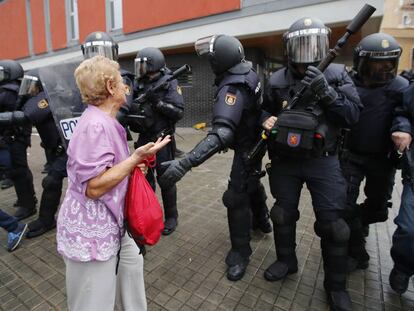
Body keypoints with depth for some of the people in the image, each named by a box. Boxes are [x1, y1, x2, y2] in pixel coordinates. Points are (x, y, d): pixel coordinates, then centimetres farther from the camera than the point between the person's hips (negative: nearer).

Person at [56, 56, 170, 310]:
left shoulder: (105, 121, 6)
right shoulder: (96, 125, -25)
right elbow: (93, 187, -27)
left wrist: (133, 164, 0)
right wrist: (136, 158, -25)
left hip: (109, 223, 10)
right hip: (90, 231, -9)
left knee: (132, 263, 25)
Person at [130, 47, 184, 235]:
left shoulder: (169, 83, -8)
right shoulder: (139, 84, 9)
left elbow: (179, 112, -16)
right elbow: (132, 109, 13)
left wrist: (158, 102, -24)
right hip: (143, 139, 6)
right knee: (144, 178, 16)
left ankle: (171, 217, 21)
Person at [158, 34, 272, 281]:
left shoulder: (232, 88, -33)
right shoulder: (248, 71, -5)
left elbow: (221, 134, -48)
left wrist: (184, 164, -57)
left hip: (246, 147, -10)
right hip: (255, 140, 10)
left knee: (236, 198, -5)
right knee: (252, 182, 29)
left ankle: (240, 252, 14)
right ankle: (262, 219, 54)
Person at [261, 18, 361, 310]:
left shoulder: (337, 75, -3)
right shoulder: (277, 80, 1)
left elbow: (353, 115, -10)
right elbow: (265, 112, 14)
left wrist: (326, 92, -23)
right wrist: (267, 121, -9)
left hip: (323, 162, -2)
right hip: (285, 161, 2)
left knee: (332, 223, 2)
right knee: (283, 214, 15)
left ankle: (336, 285, 25)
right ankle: (286, 261, 40)